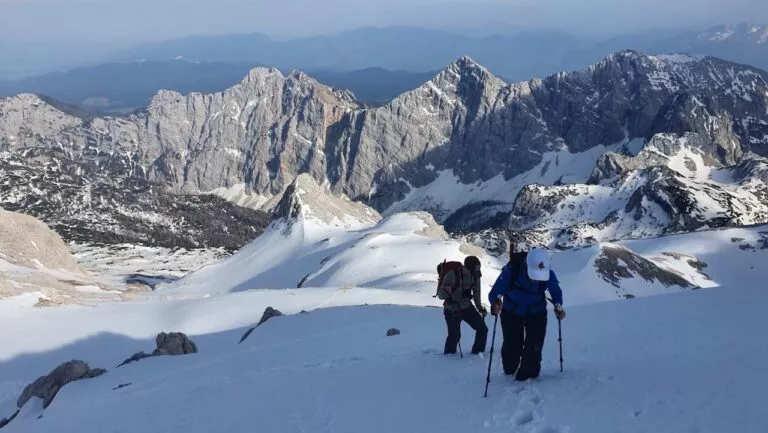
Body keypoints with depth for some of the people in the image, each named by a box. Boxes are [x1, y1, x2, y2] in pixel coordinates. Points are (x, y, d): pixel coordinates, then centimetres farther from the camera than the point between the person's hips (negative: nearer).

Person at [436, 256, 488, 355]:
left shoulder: (475, 276, -8)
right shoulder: (452, 275, -25)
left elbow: (476, 292, 11)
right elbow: (440, 295, -19)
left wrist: (480, 308, 16)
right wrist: (446, 292, -41)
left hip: (467, 307, 6)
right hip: (452, 310, -6)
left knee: (482, 329, 3)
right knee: (455, 335, -12)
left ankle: (477, 353, 22)